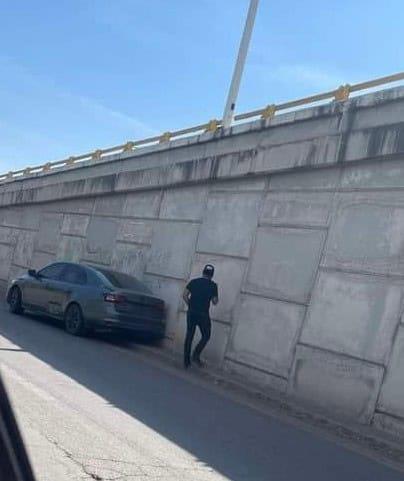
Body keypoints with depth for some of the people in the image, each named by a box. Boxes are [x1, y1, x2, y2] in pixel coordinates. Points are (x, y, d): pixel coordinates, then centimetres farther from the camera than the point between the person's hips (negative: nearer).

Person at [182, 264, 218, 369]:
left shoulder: (193, 282, 6)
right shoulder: (213, 285, -3)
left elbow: (184, 295, 1)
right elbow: (215, 302, -1)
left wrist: (190, 305, 11)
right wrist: (215, 298, 18)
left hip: (191, 313, 4)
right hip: (203, 314, -3)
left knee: (189, 336, 10)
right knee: (206, 336, 13)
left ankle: (186, 361, 12)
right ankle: (196, 355, -3)